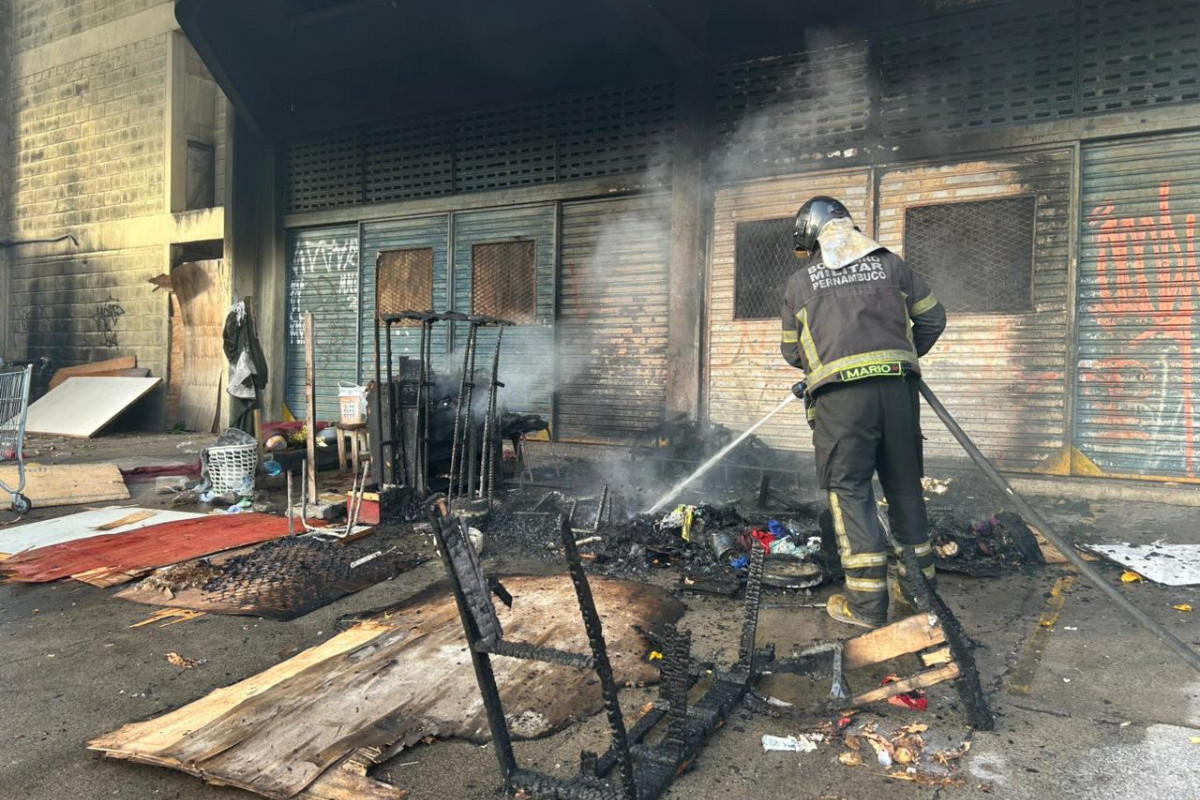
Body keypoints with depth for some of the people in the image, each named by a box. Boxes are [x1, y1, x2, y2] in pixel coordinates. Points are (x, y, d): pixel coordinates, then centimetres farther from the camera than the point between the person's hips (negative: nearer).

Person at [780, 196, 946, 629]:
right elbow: (932, 319, 19)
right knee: (904, 484, 15)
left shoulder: (799, 282, 11)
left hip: (840, 394, -3)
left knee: (850, 489, 2)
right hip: (897, 386, 3)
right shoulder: (890, 264, 16)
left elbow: (792, 352, 18)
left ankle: (867, 602, 0)